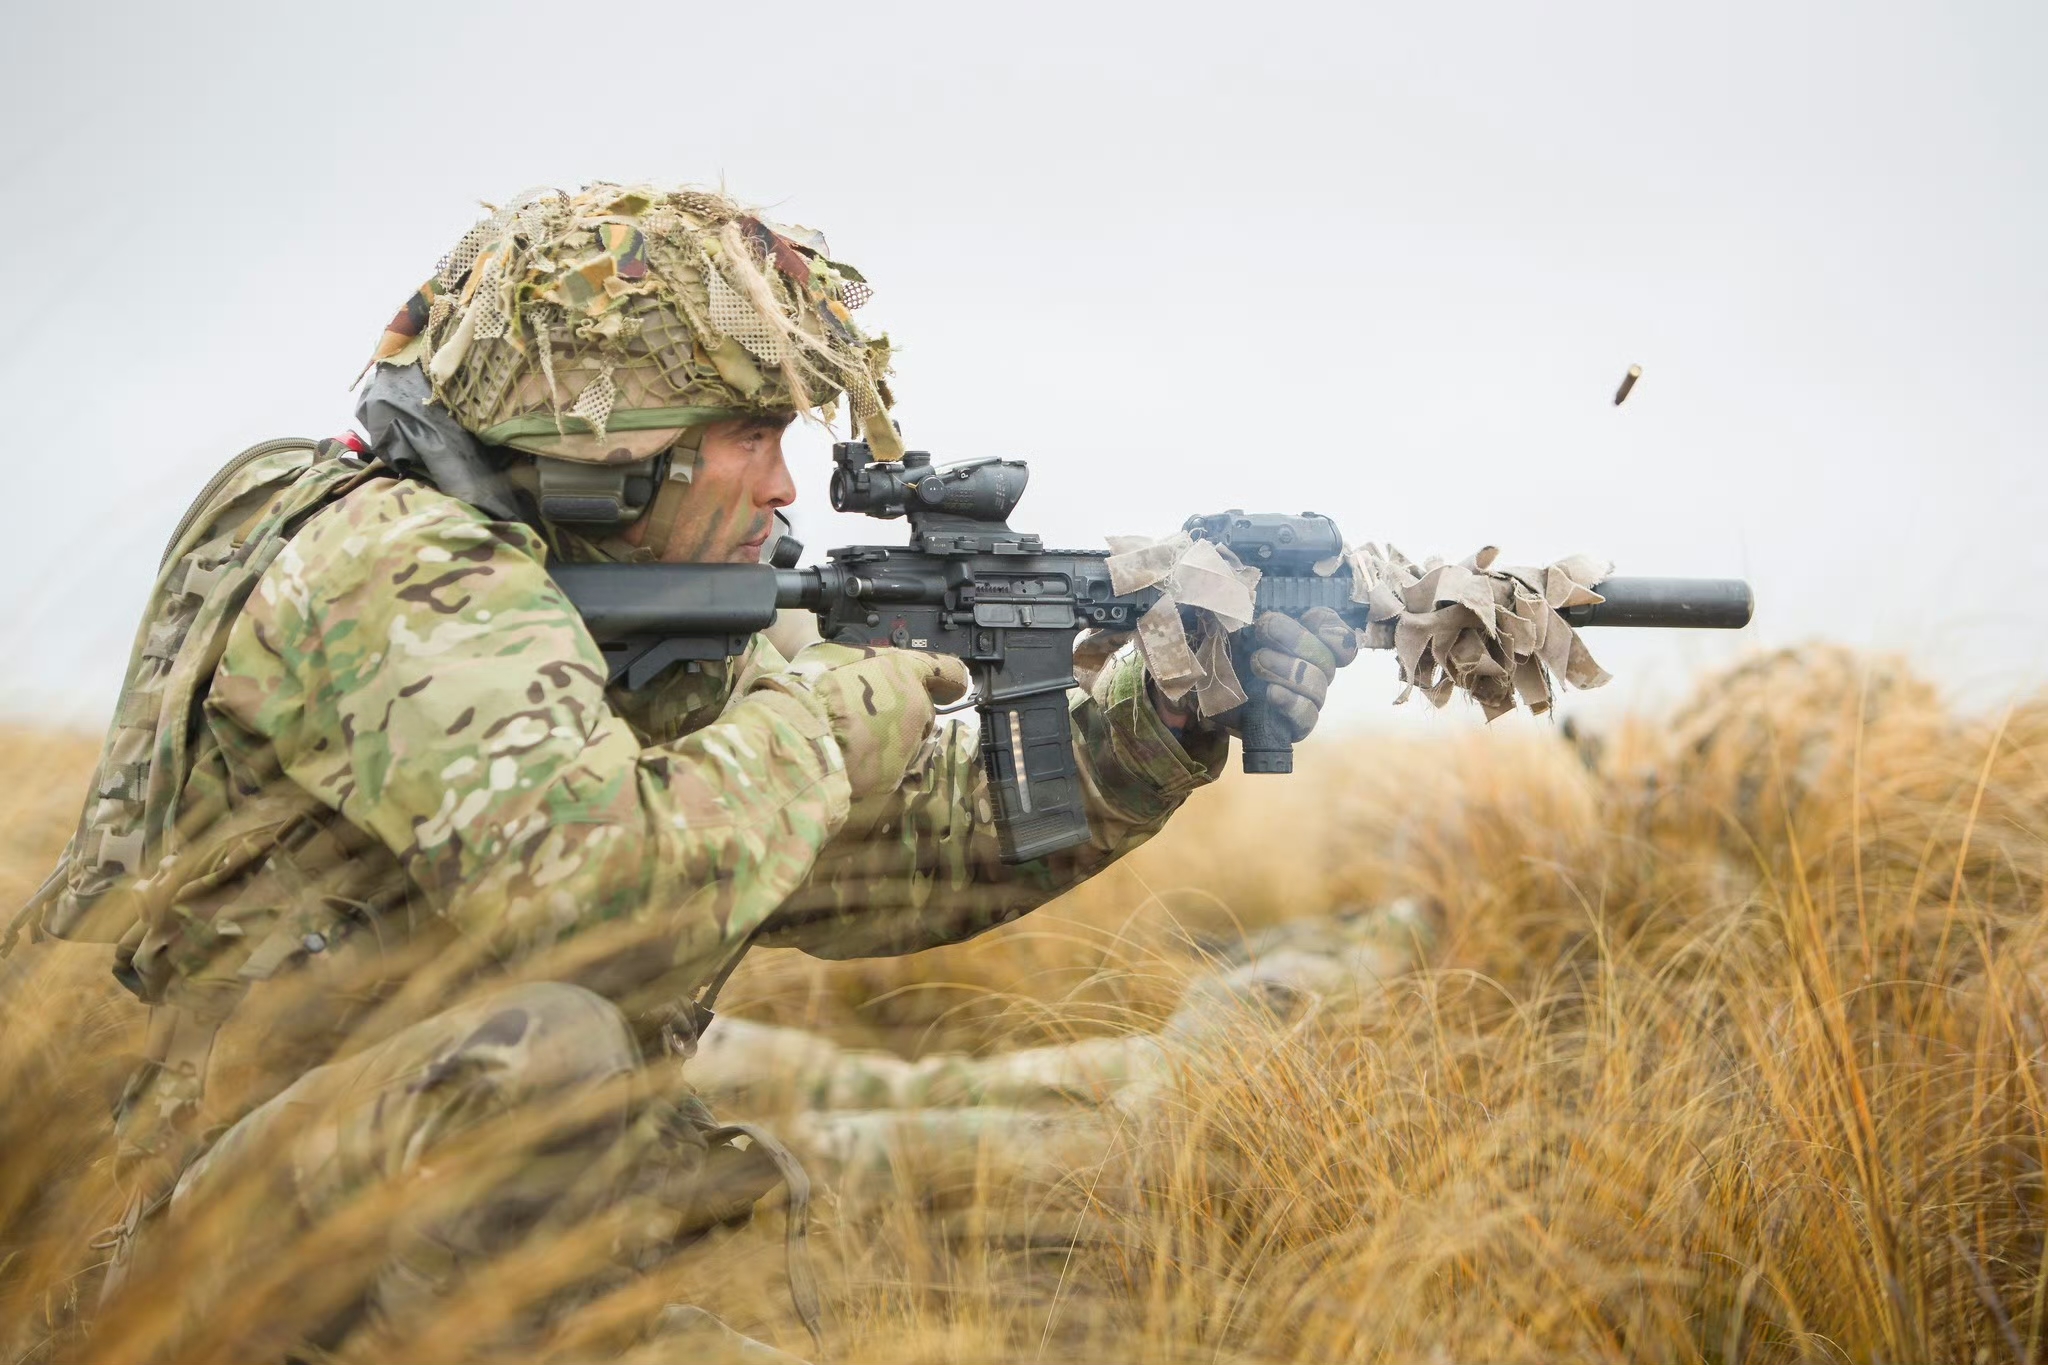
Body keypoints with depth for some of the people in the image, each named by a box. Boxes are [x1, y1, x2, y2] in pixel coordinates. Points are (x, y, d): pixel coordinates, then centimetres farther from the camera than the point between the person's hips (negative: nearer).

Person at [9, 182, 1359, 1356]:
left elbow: (911, 847, 8)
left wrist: (1169, 719, -2)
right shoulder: (400, 575, -20)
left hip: (556, 1208, 8)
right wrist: (825, 715, -19)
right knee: (538, 1041, -35)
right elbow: (606, 886, -35)